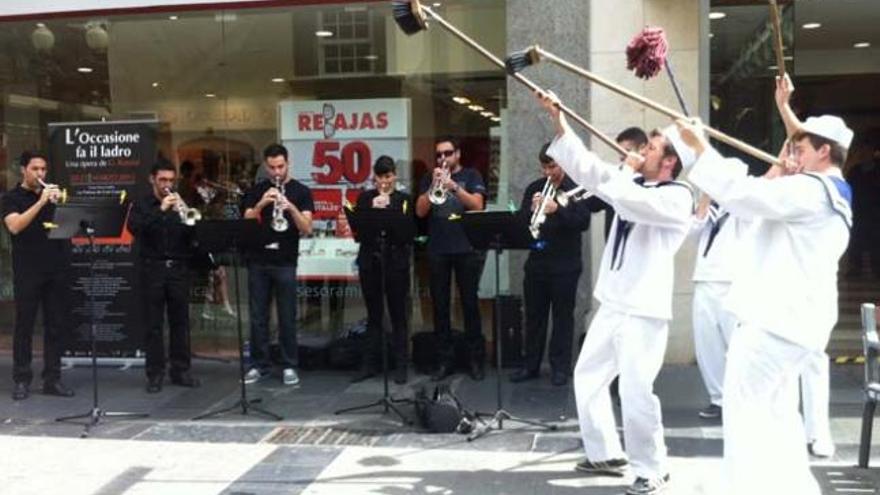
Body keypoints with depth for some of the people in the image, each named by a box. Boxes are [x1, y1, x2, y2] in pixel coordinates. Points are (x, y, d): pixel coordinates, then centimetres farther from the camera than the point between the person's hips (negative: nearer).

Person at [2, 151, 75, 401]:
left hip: (56, 269, 4)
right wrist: (40, 202, -23)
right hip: (27, 271, -4)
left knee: (57, 325, 4)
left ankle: (52, 379, 11)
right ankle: (21, 380, 7)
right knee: (24, 325, 1)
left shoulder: (53, 194, 14)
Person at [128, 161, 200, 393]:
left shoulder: (180, 203, 12)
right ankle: (155, 374, 4)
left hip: (179, 268, 2)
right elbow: (134, 228, -13)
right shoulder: (141, 205, 5)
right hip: (152, 269, -2)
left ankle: (180, 370, 12)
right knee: (154, 324, 0)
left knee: (180, 321, 5)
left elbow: (193, 233, 3)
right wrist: (161, 210, -22)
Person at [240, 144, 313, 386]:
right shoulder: (256, 191, 9)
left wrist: (291, 207, -24)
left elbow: (306, 229, -7)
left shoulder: (301, 191, 2)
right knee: (258, 316, 6)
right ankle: (260, 364, 15)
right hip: (258, 261, 2)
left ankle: (289, 366, 10)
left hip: (285, 262, -2)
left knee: (287, 318, 1)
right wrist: (260, 204, -16)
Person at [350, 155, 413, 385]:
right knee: (373, 316, 9)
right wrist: (373, 209, -13)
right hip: (370, 262, 2)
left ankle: (401, 366, 8)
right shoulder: (365, 199, 8)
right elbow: (357, 232, 0)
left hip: (396, 263, -2)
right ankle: (370, 364, 16)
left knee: (398, 315, 2)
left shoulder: (405, 200, 4)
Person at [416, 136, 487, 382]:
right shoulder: (429, 179, 11)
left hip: (467, 249, -2)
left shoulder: (471, 176, 5)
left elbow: (477, 205, -10)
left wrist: (453, 186, -21)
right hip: (437, 250, 2)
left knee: (470, 304, 2)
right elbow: (420, 211, 1)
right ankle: (445, 360, 10)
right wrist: (434, 185, -12)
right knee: (440, 306, 3)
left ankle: (475, 359, 9)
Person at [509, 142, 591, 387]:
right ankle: (531, 365, 17)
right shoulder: (533, 189, 11)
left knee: (562, 316, 2)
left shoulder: (576, 189, -2)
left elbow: (583, 222, -12)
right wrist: (531, 209, -13)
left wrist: (557, 209, -24)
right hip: (536, 262, 4)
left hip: (565, 264, -4)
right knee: (534, 315, 9)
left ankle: (560, 367, 9)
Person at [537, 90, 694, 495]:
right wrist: (558, 120, 4)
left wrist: (627, 169, -8)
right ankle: (606, 454, 28)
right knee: (588, 377, 15)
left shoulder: (677, 197, -12)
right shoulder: (633, 183, 12)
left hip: (645, 310, -9)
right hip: (612, 304, 9)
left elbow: (628, 201, -29)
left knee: (635, 392, -13)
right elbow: (586, 168, 10)